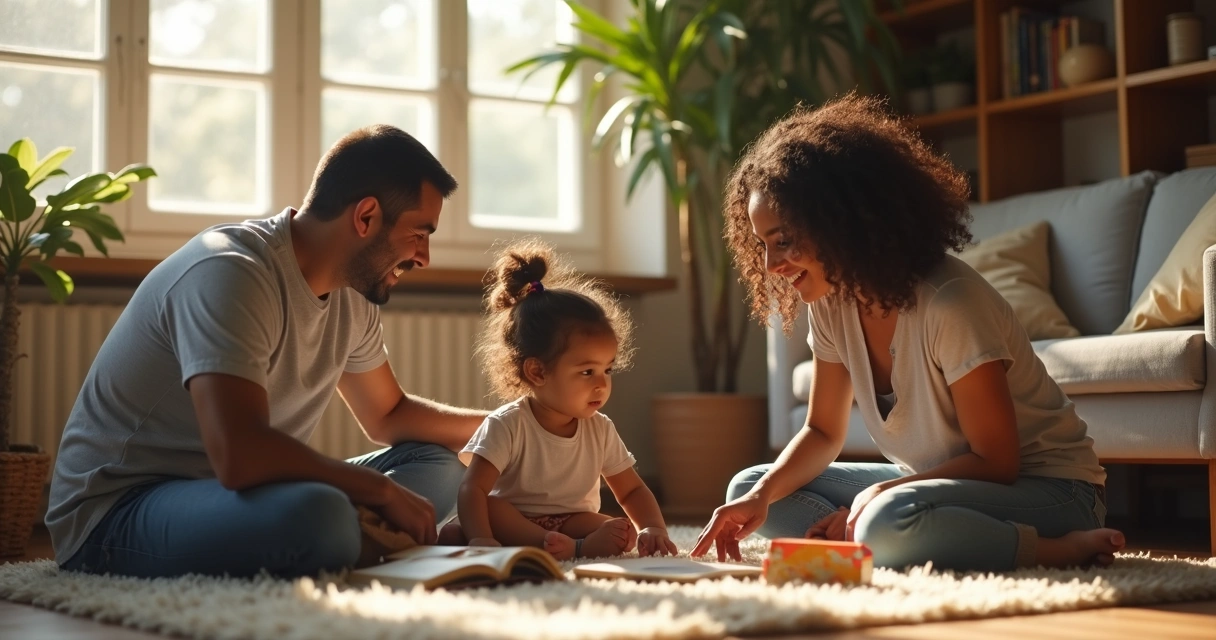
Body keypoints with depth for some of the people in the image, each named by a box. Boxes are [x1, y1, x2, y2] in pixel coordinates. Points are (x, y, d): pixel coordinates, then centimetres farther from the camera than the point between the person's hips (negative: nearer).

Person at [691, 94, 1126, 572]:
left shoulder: (950, 304, -27)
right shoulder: (833, 303, -3)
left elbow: (995, 461, -20)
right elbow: (823, 432, 6)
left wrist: (876, 495, -24)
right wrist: (763, 495, -12)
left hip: (1047, 487, -8)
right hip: (930, 480, 8)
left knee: (889, 523, -39)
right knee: (748, 487, 1)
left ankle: (1062, 550, -18)